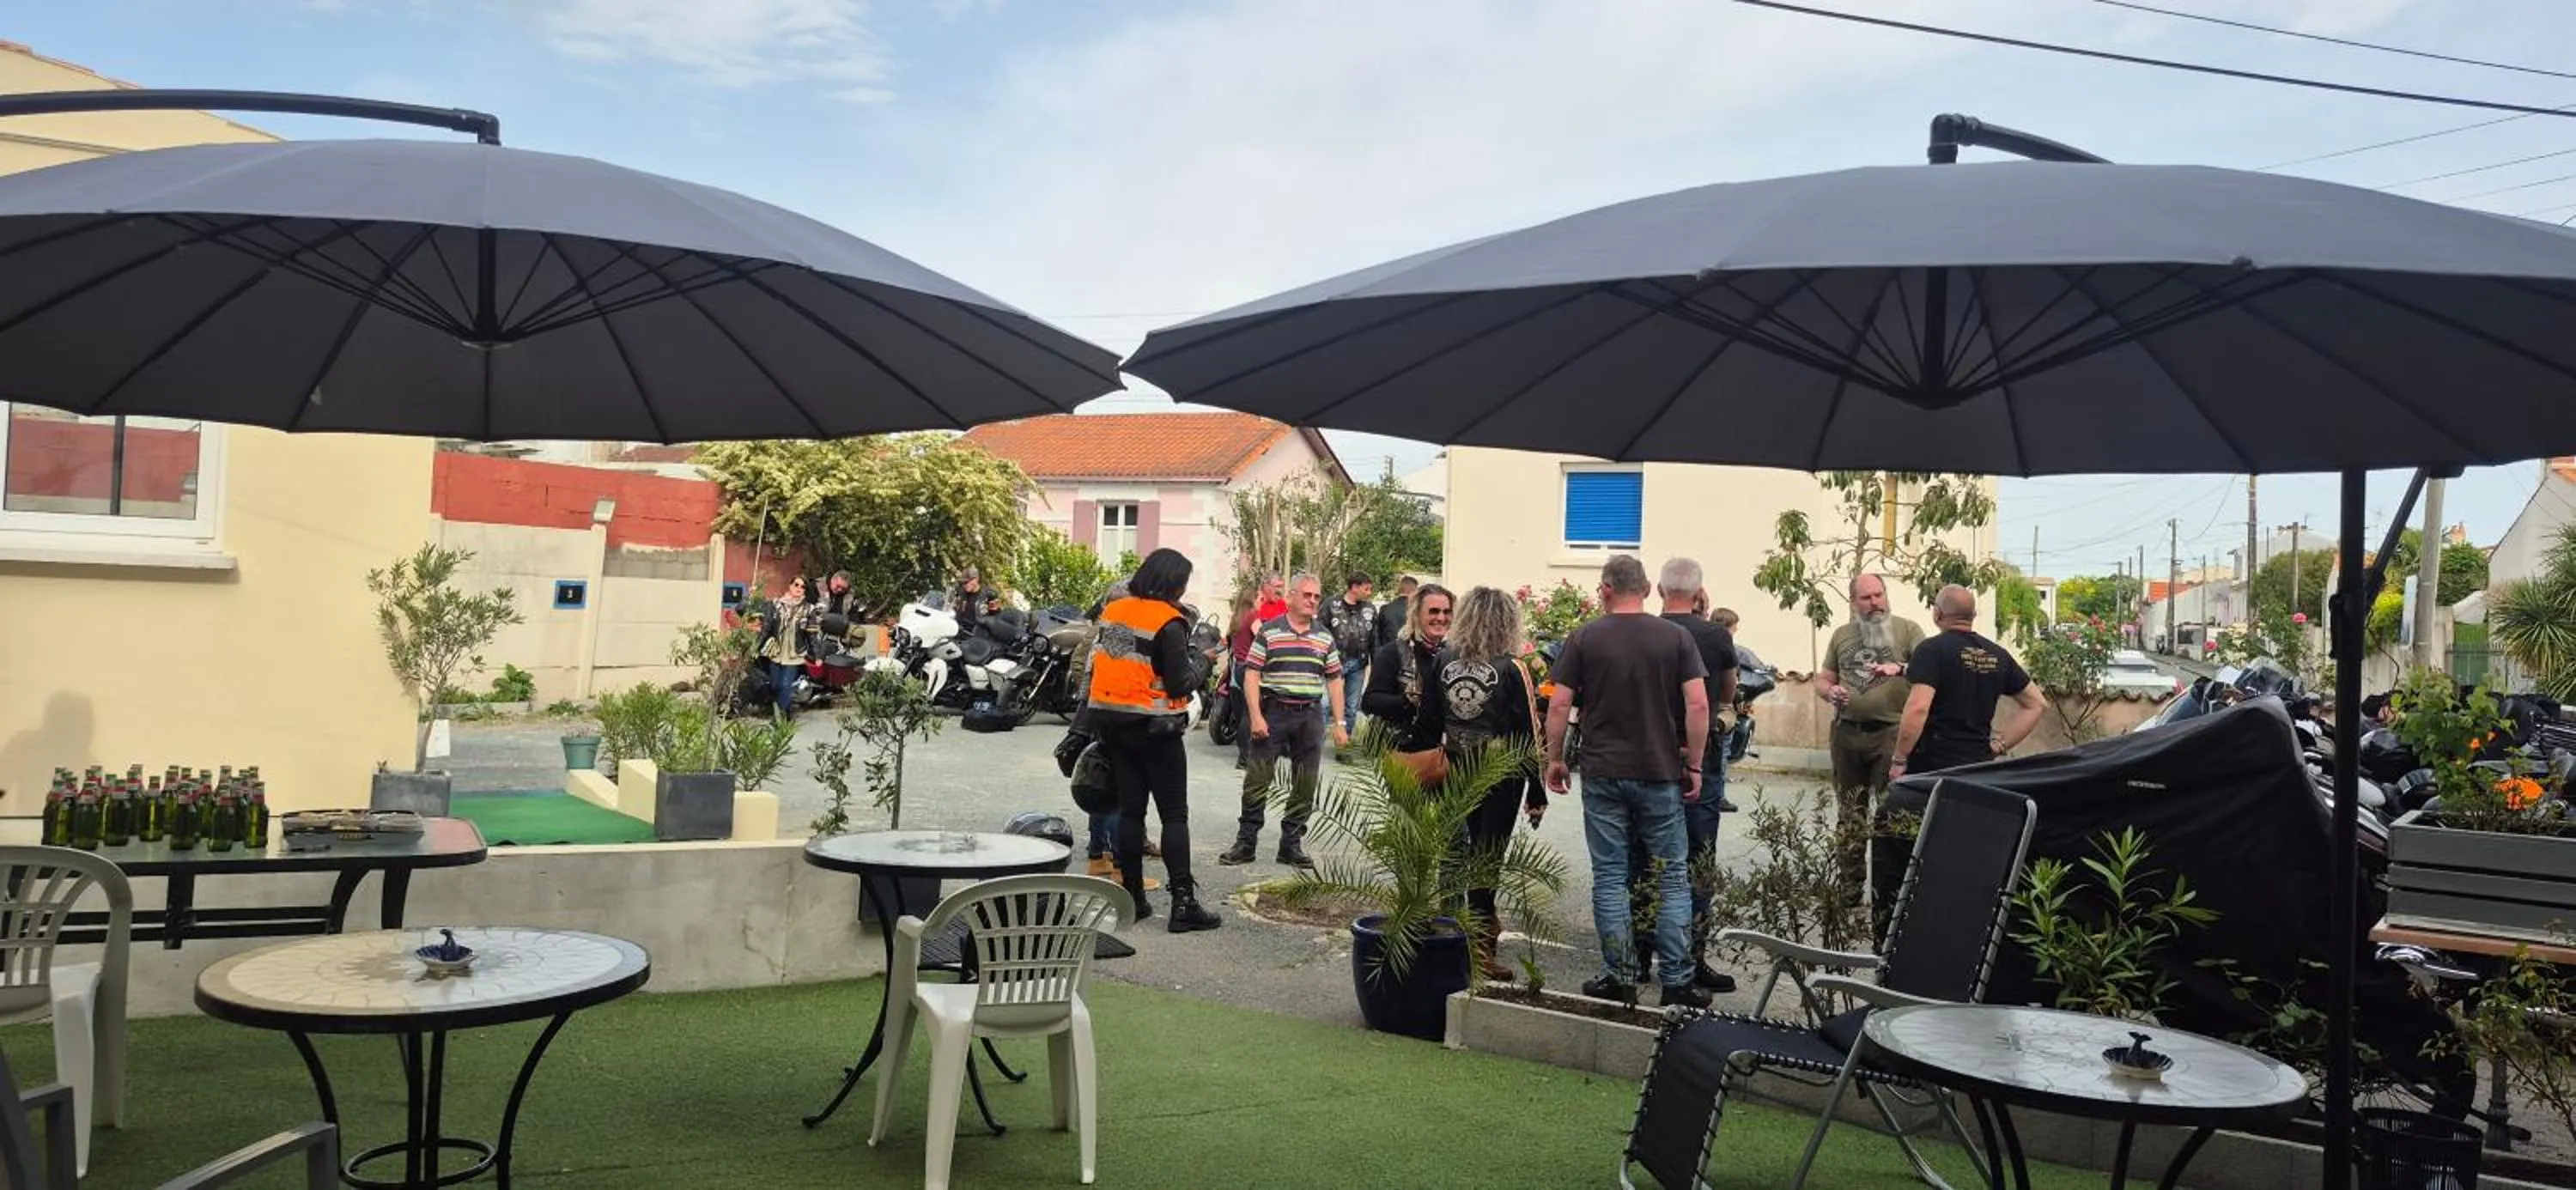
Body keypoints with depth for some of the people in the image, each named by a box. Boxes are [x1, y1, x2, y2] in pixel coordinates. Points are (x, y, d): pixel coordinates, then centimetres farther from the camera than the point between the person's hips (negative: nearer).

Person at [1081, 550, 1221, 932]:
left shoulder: (1112, 611, 6)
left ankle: (1132, 896, 15)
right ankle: (1183, 903, -3)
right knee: (1174, 814, -1)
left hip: (1112, 724, 7)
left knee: (1130, 810, 12)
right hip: (1155, 728, -6)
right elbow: (1181, 684, -15)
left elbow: (1095, 665, 12)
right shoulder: (1168, 623, -16)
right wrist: (1195, 662, 3)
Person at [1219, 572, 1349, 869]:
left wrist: (1339, 724, 7)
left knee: (1305, 786, 5)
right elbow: (1251, 675, -4)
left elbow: (1334, 680, 13)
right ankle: (1246, 842, 8)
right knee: (1257, 780, -1)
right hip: (1273, 713, -3)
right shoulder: (1268, 632, 0)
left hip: (1310, 716, 3)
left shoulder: (1325, 638, 11)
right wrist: (1256, 716, -13)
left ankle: (1291, 844, 16)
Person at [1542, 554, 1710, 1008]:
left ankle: (1619, 976, 10)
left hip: (1603, 774, 0)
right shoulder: (1676, 638, 0)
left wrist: (1555, 758, 8)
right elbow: (1698, 705, -7)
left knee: (1610, 877, 7)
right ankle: (1676, 980, 8)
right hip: (1660, 775, 0)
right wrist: (1693, 765, 1)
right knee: (1672, 877, 8)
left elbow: (1559, 705, -4)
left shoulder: (1584, 638, -1)